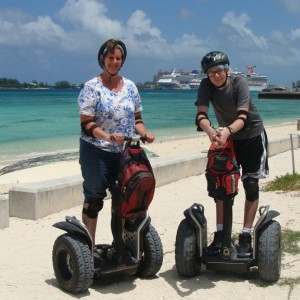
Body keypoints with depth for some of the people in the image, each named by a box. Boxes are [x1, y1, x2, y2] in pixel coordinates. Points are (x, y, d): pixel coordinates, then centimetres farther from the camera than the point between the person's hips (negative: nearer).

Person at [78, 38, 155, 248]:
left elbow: (136, 118, 14)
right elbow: (87, 123, -12)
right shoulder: (92, 87, -6)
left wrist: (145, 133, -7)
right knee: (94, 199, 0)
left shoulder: (130, 86, 10)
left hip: (124, 153, 5)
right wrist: (108, 137, -28)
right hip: (96, 152, -4)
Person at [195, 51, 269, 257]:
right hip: (227, 138, 3)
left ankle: (246, 236, -1)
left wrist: (227, 131, -56)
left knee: (250, 185, -6)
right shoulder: (206, 86, -16)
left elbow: (242, 117, -35)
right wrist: (210, 131, -52)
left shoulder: (239, 83, -25)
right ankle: (220, 234, 5)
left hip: (252, 136, -3)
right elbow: (201, 115, -30)